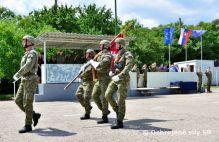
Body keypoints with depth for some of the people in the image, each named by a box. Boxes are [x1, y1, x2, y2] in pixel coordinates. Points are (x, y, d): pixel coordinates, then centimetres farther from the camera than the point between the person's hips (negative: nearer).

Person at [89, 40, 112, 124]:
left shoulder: (108, 56, -14)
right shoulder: (100, 54, 15)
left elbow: (99, 66, -24)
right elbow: (96, 65, 24)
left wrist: (92, 62, -9)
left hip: (105, 79, -9)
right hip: (98, 79, 9)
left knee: (104, 98, -4)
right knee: (94, 95, 8)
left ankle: (105, 117, 5)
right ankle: (105, 111, 21)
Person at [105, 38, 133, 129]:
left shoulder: (128, 55, -10)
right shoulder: (117, 55, 15)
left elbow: (128, 67, -23)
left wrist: (119, 76, -29)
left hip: (123, 79, -8)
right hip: (115, 78, 8)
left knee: (121, 101, -4)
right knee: (108, 95, -2)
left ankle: (119, 122, 4)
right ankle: (117, 111, 16)